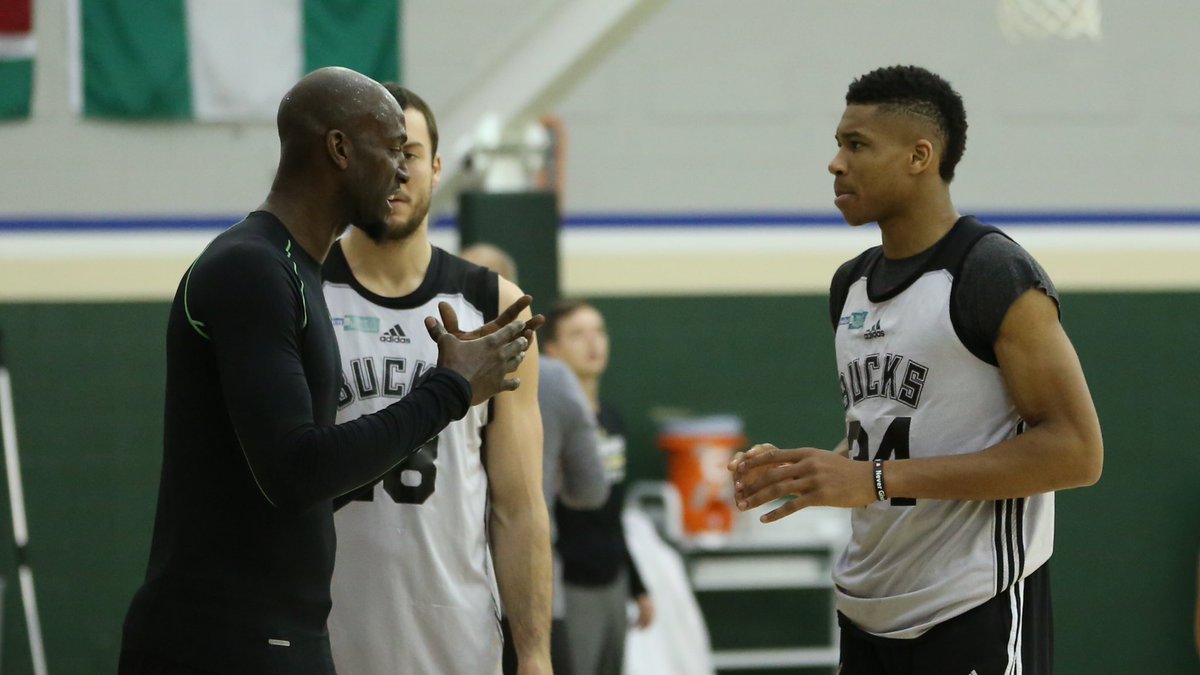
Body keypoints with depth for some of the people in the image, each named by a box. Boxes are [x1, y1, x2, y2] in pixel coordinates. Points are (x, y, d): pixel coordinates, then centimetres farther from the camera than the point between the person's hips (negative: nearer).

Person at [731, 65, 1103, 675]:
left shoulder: (997, 277, -12)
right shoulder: (851, 285, 12)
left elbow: (1075, 452, -19)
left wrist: (880, 480, -21)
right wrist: (795, 471, 3)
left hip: (974, 622, -8)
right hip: (866, 615, 8)